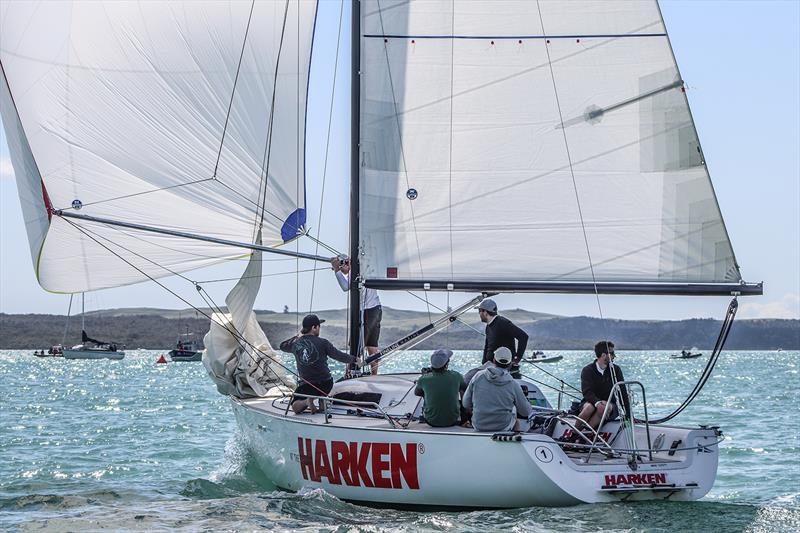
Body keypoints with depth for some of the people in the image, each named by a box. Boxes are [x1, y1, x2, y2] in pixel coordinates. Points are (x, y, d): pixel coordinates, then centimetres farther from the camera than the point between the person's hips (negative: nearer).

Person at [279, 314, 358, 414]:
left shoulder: (295, 344, -2)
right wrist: (354, 359, 14)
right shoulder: (322, 343, -11)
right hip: (326, 384, 0)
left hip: (306, 385, 0)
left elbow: (282, 346, 21)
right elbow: (339, 356, -3)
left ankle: (307, 401, -16)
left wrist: (297, 336, 28)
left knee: (295, 408, 14)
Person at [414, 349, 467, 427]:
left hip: (431, 422, 0)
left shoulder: (423, 379, -15)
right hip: (452, 421, 0)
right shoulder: (456, 376, -16)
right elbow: (465, 389, 7)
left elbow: (416, 393, 8)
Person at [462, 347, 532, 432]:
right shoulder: (513, 384, -12)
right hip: (503, 428, -1)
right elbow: (526, 412, -2)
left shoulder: (478, 376, -8)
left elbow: (466, 404, -1)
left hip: (478, 426, 2)